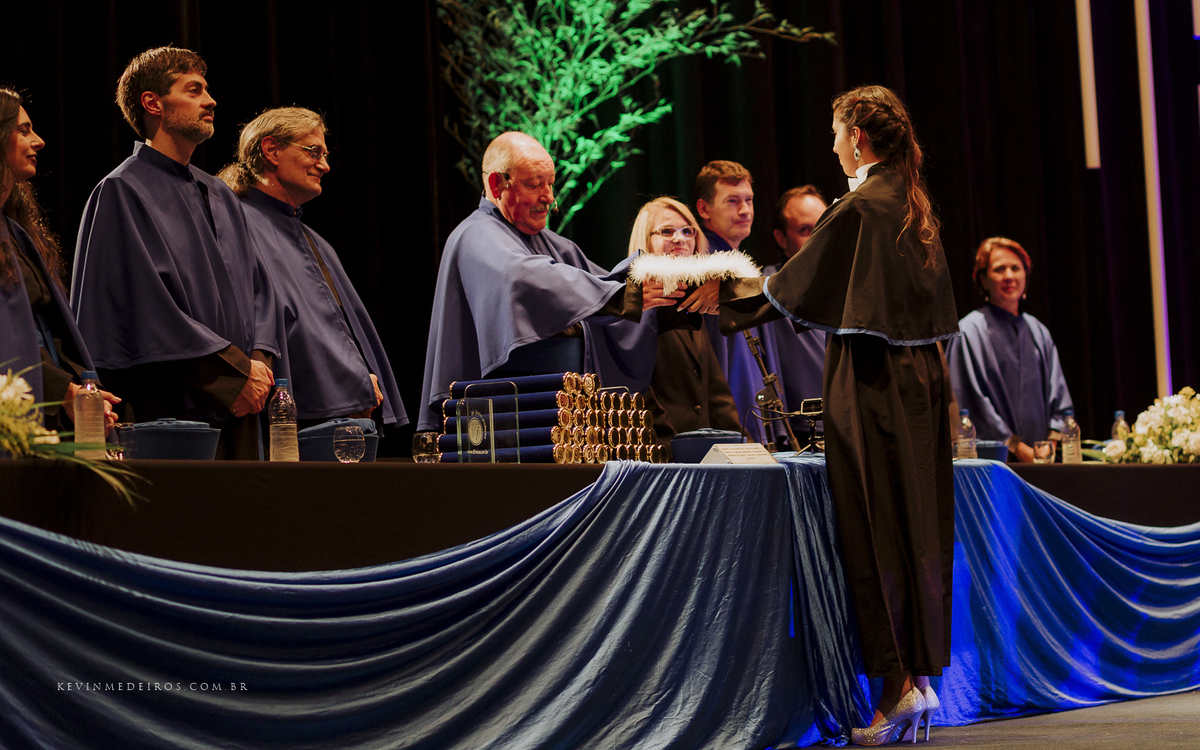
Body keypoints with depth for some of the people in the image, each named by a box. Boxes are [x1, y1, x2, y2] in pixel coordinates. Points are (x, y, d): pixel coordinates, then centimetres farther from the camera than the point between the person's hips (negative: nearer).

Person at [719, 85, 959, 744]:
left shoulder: (855, 210, -13)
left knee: (874, 534, -4)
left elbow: (794, 287, -6)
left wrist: (734, 289, 13)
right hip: (921, 383, 8)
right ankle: (920, 676, 12)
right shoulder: (915, 207, 11)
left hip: (870, 388, -8)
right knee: (917, 529, 9)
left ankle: (899, 684, -5)